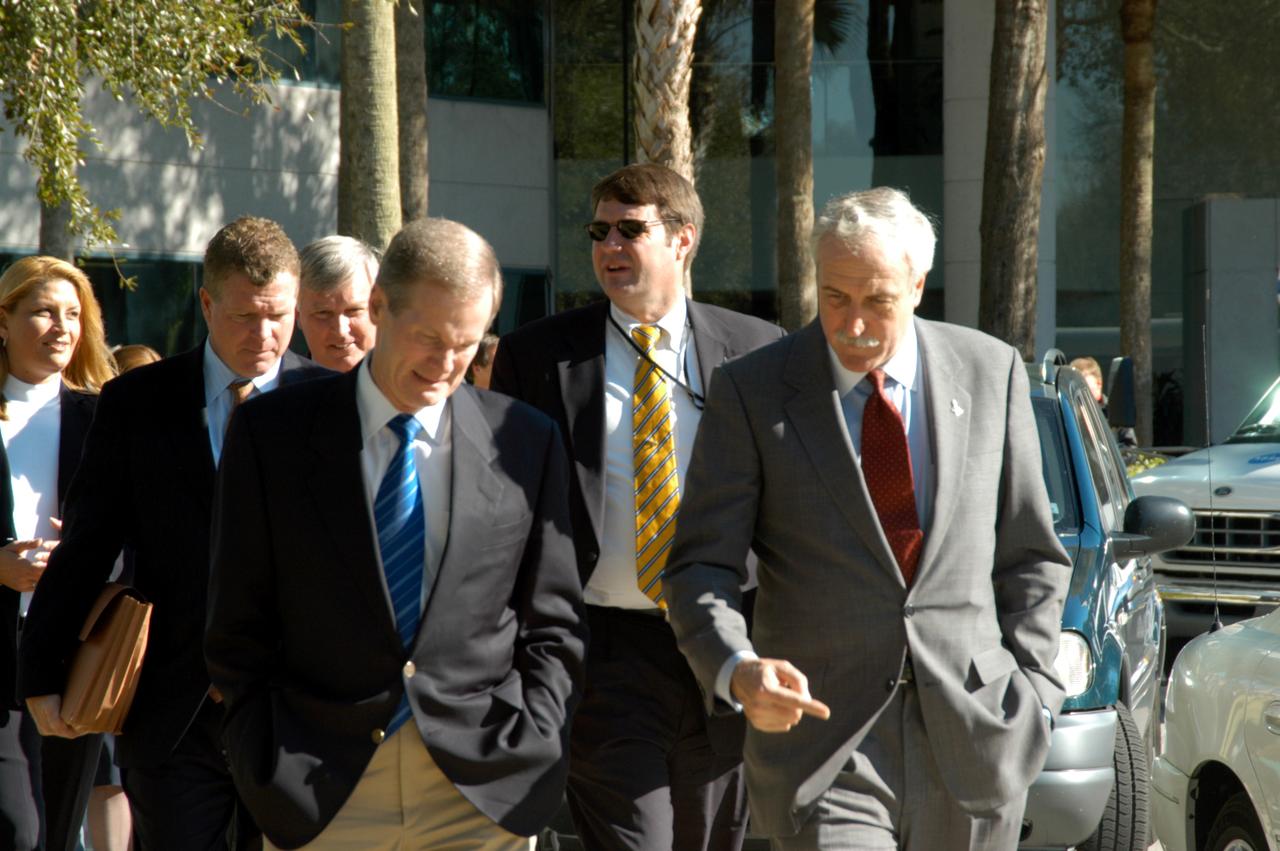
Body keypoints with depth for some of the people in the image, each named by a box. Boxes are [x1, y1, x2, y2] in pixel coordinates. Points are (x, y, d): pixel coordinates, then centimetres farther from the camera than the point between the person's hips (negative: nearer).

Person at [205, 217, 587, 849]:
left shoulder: (528, 443, 6)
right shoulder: (272, 434, 2)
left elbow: (553, 627, 10)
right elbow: (238, 628, 4)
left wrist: (524, 751, -1)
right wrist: (274, 770, -2)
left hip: (485, 792, 1)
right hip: (318, 794, -1)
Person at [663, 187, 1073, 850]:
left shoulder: (991, 373, 6)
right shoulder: (751, 392, -2)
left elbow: (1030, 555, 12)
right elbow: (700, 566, -4)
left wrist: (1030, 691, 3)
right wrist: (738, 670, -22)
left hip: (971, 743, 3)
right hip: (821, 738, -2)